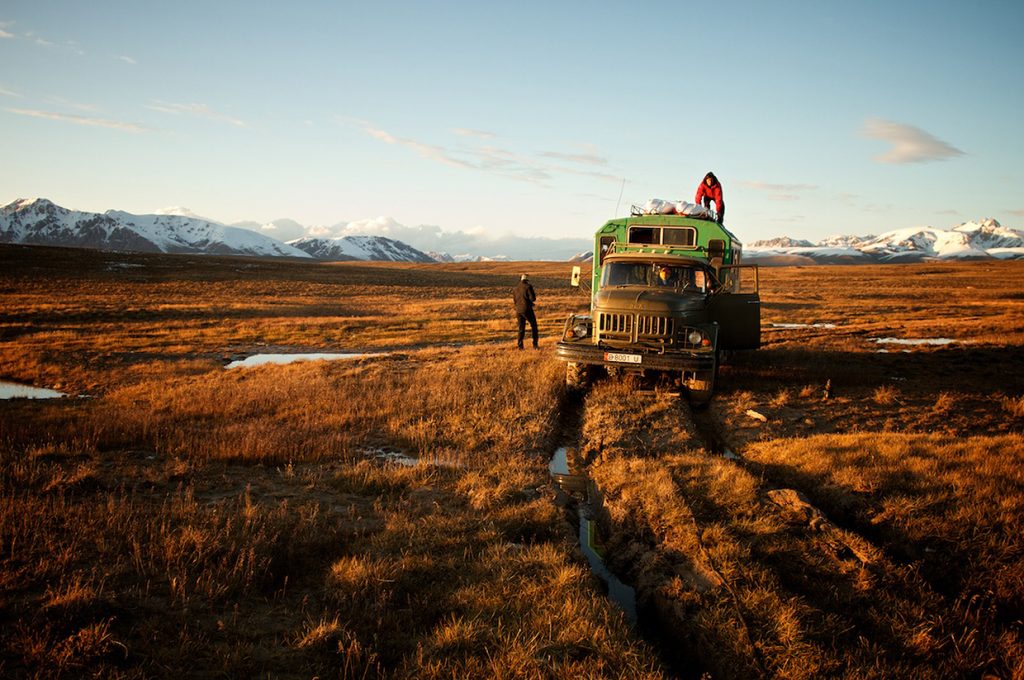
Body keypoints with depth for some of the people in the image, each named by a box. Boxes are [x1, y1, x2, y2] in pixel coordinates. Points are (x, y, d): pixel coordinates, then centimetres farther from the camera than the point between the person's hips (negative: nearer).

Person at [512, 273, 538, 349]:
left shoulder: (515, 289, 11)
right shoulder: (528, 287, -7)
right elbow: (533, 299, -14)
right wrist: (534, 294, 10)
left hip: (519, 310, 5)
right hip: (527, 310, -5)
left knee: (521, 328, 13)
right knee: (534, 326, 10)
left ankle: (520, 345, 3)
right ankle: (535, 344, 4)